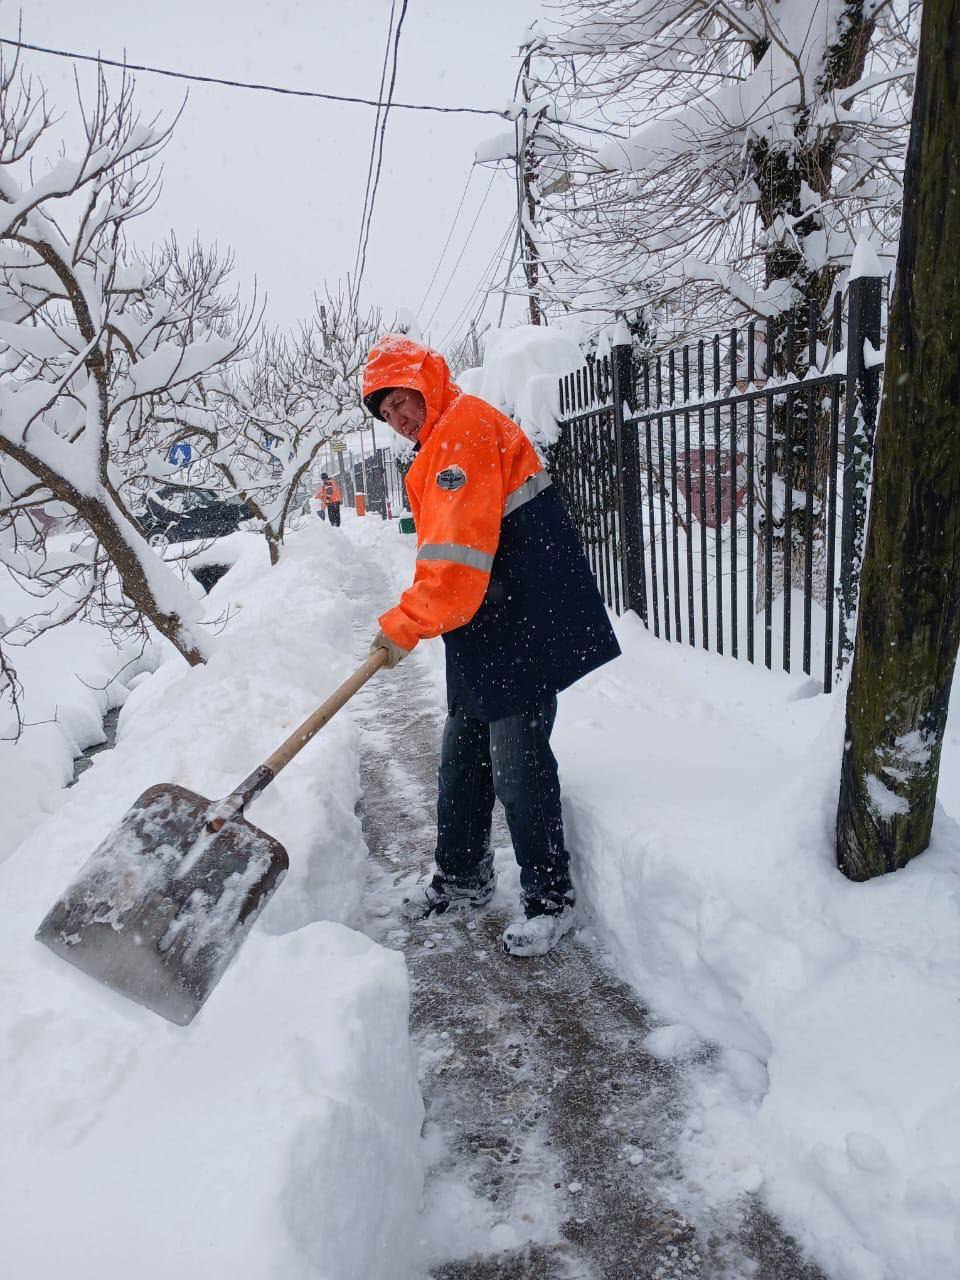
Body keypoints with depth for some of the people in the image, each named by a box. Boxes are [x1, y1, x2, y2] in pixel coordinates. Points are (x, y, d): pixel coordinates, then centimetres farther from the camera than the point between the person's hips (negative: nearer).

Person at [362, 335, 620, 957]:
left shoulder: (466, 424, -12)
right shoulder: (441, 441, 21)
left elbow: (457, 548, -23)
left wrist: (405, 624, -18)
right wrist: (412, 619, 13)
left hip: (522, 624, -10)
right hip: (484, 627, 10)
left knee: (518, 760, -5)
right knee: (463, 753, 15)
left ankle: (550, 898, 10)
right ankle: (463, 877, 30)